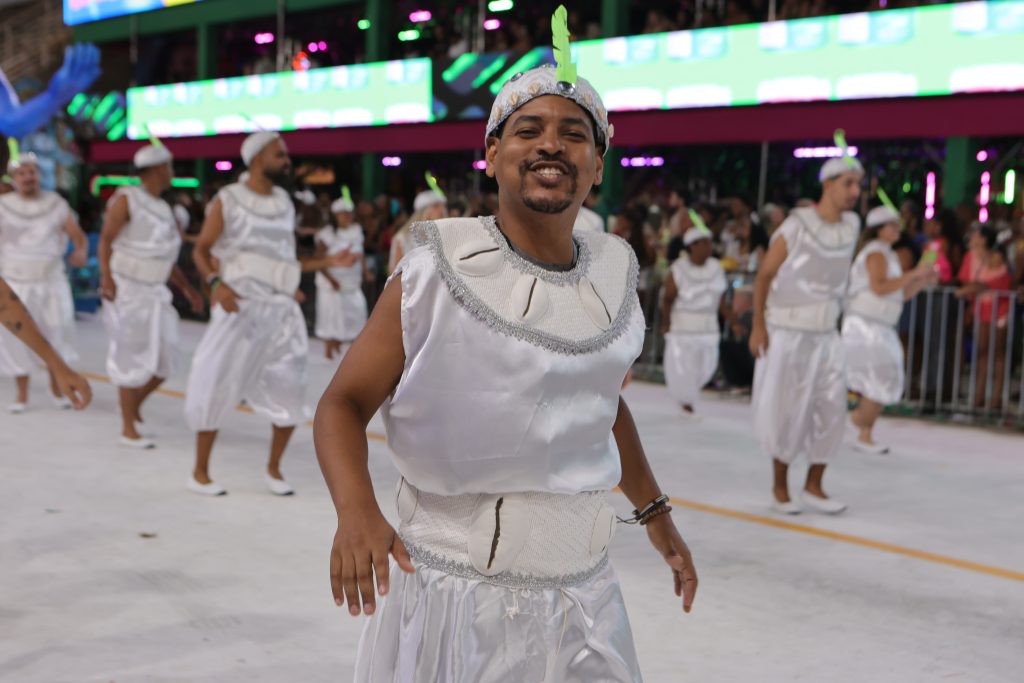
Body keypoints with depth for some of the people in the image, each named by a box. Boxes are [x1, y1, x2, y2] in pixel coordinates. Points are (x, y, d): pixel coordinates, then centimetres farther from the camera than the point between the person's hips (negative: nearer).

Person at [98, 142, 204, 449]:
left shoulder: (164, 208, 13)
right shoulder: (126, 199, -8)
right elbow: (106, 239, -17)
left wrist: (187, 288, 15)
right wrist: (106, 276, -31)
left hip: (154, 291, 7)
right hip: (126, 288, -7)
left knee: (165, 360, 5)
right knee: (133, 360, -4)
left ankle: (134, 406, 27)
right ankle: (128, 430, 6)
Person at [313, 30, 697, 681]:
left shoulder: (615, 277, 1)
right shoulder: (433, 276, -13)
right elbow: (344, 402, -9)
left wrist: (654, 511, 22)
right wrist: (356, 509, -27)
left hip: (582, 593, 4)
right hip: (452, 592, -4)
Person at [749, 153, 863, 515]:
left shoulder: (852, 226, 3)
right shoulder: (796, 226, -14)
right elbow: (765, 275, -9)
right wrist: (758, 326, -11)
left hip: (826, 334, 5)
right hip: (788, 332, -5)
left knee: (831, 408, 2)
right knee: (786, 410, 2)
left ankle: (814, 486, 14)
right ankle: (780, 487, 17)